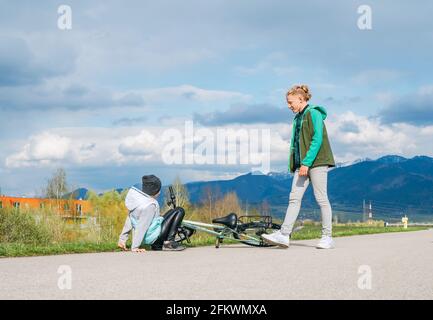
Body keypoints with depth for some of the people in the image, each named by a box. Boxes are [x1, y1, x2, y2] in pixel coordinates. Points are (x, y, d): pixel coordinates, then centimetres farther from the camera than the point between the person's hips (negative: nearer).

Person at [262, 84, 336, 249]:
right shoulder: (298, 118, 18)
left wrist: (306, 163, -21)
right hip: (301, 164, 8)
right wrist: (294, 165, 13)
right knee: (294, 197, -1)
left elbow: (317, 140, -16)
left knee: (321, 198, -3)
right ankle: (284, 235, -6)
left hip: (316, 162, -8)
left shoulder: (314, 113, -7)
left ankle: (327, 237, 4)